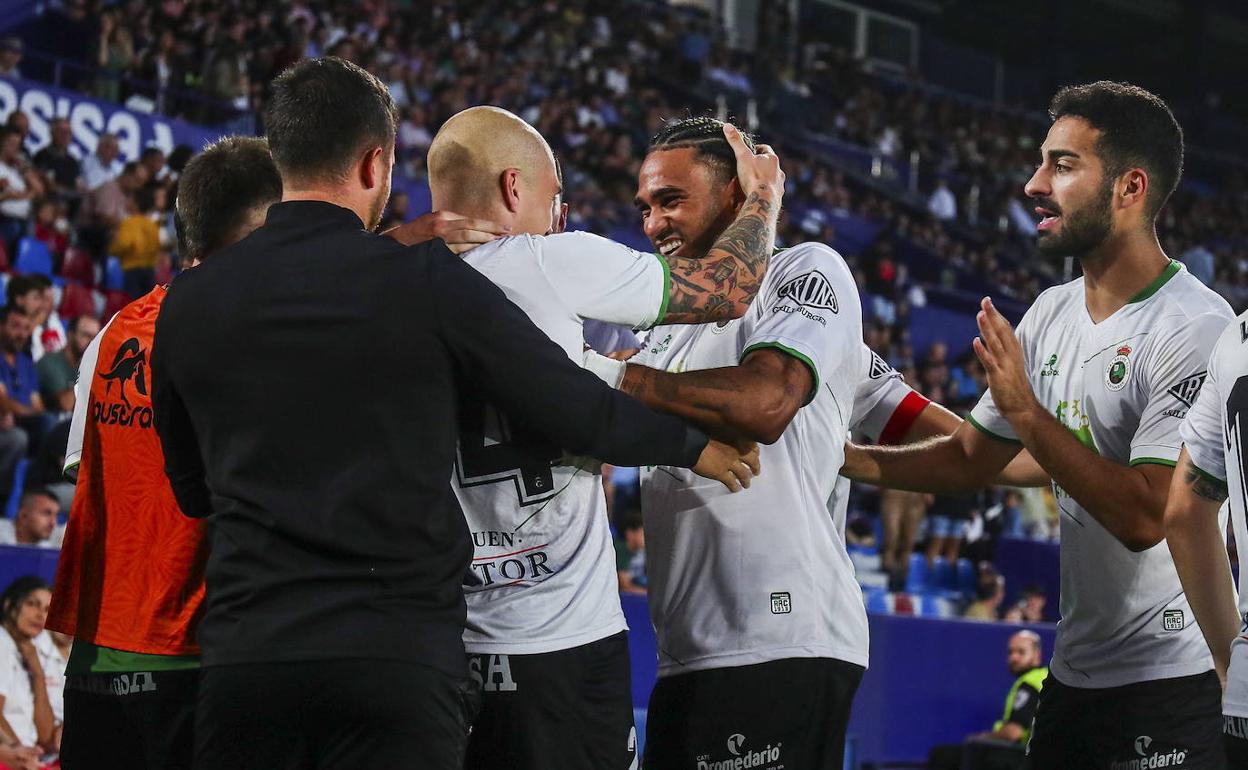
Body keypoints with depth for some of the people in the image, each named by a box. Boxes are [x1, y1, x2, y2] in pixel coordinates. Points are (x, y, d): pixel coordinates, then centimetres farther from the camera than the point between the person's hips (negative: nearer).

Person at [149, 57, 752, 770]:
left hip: (242, 657, 3)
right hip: (399, 660, -3)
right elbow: (581, 412, 4)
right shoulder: (428, 282, -4)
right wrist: (697, 445, 22)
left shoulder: (188, 302, 7)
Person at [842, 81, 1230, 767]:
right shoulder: (1053, 313, 9)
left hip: (1174, 681, -8)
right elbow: (971, 459, 17)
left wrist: (1025, 411, -23)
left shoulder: (1197, 330, -17)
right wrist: (845, 459, 3)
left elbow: (1146, 517, -24)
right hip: (1075, 673, 8)